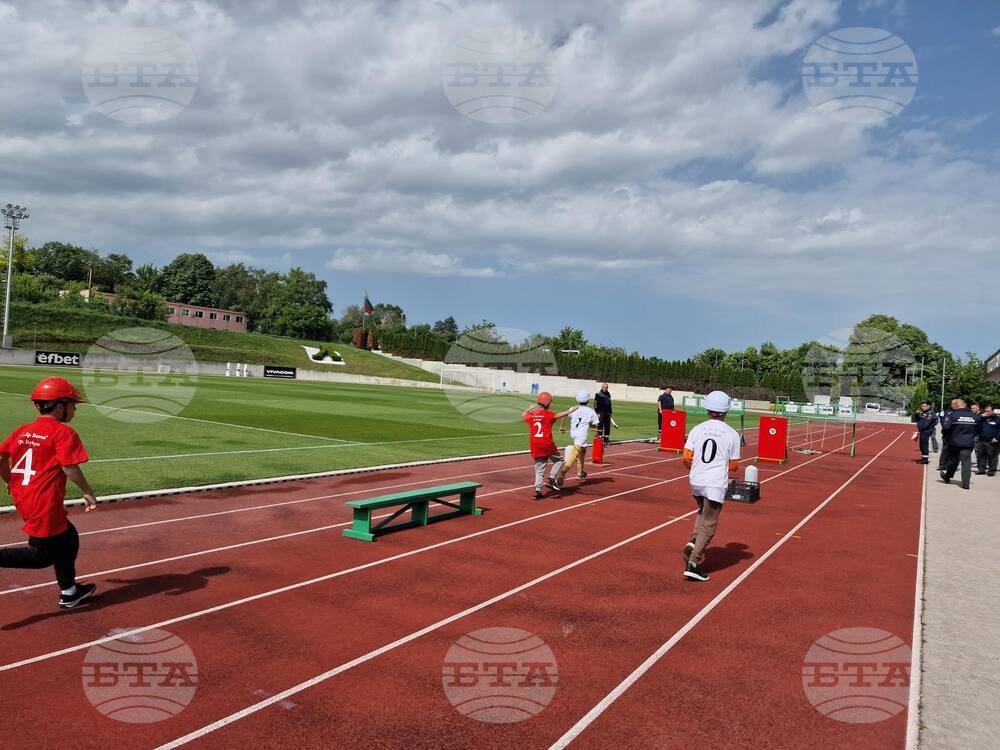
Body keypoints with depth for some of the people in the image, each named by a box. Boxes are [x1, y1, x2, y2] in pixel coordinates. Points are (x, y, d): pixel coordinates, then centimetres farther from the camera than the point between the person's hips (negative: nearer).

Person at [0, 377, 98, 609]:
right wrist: (88, 493, -6)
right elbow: (70, 468, -17)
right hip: (45, 503, -9)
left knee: (67, 538, 22)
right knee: (43, 555, 4)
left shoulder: (23, 430, 11)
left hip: (23, 497, 9)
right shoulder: (63, 432, -12)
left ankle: (69, 592, 32)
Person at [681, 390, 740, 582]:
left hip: (695, 482, 3)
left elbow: (686, 458, -4)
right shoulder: (732, 434, -3)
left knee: (703, 512, 28)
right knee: (709, 524, 3)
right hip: (716, 485, -3)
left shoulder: (697, 429, 0)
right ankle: (693, 563, -3)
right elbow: (733, 465, 0)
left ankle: (694, 541, 7)